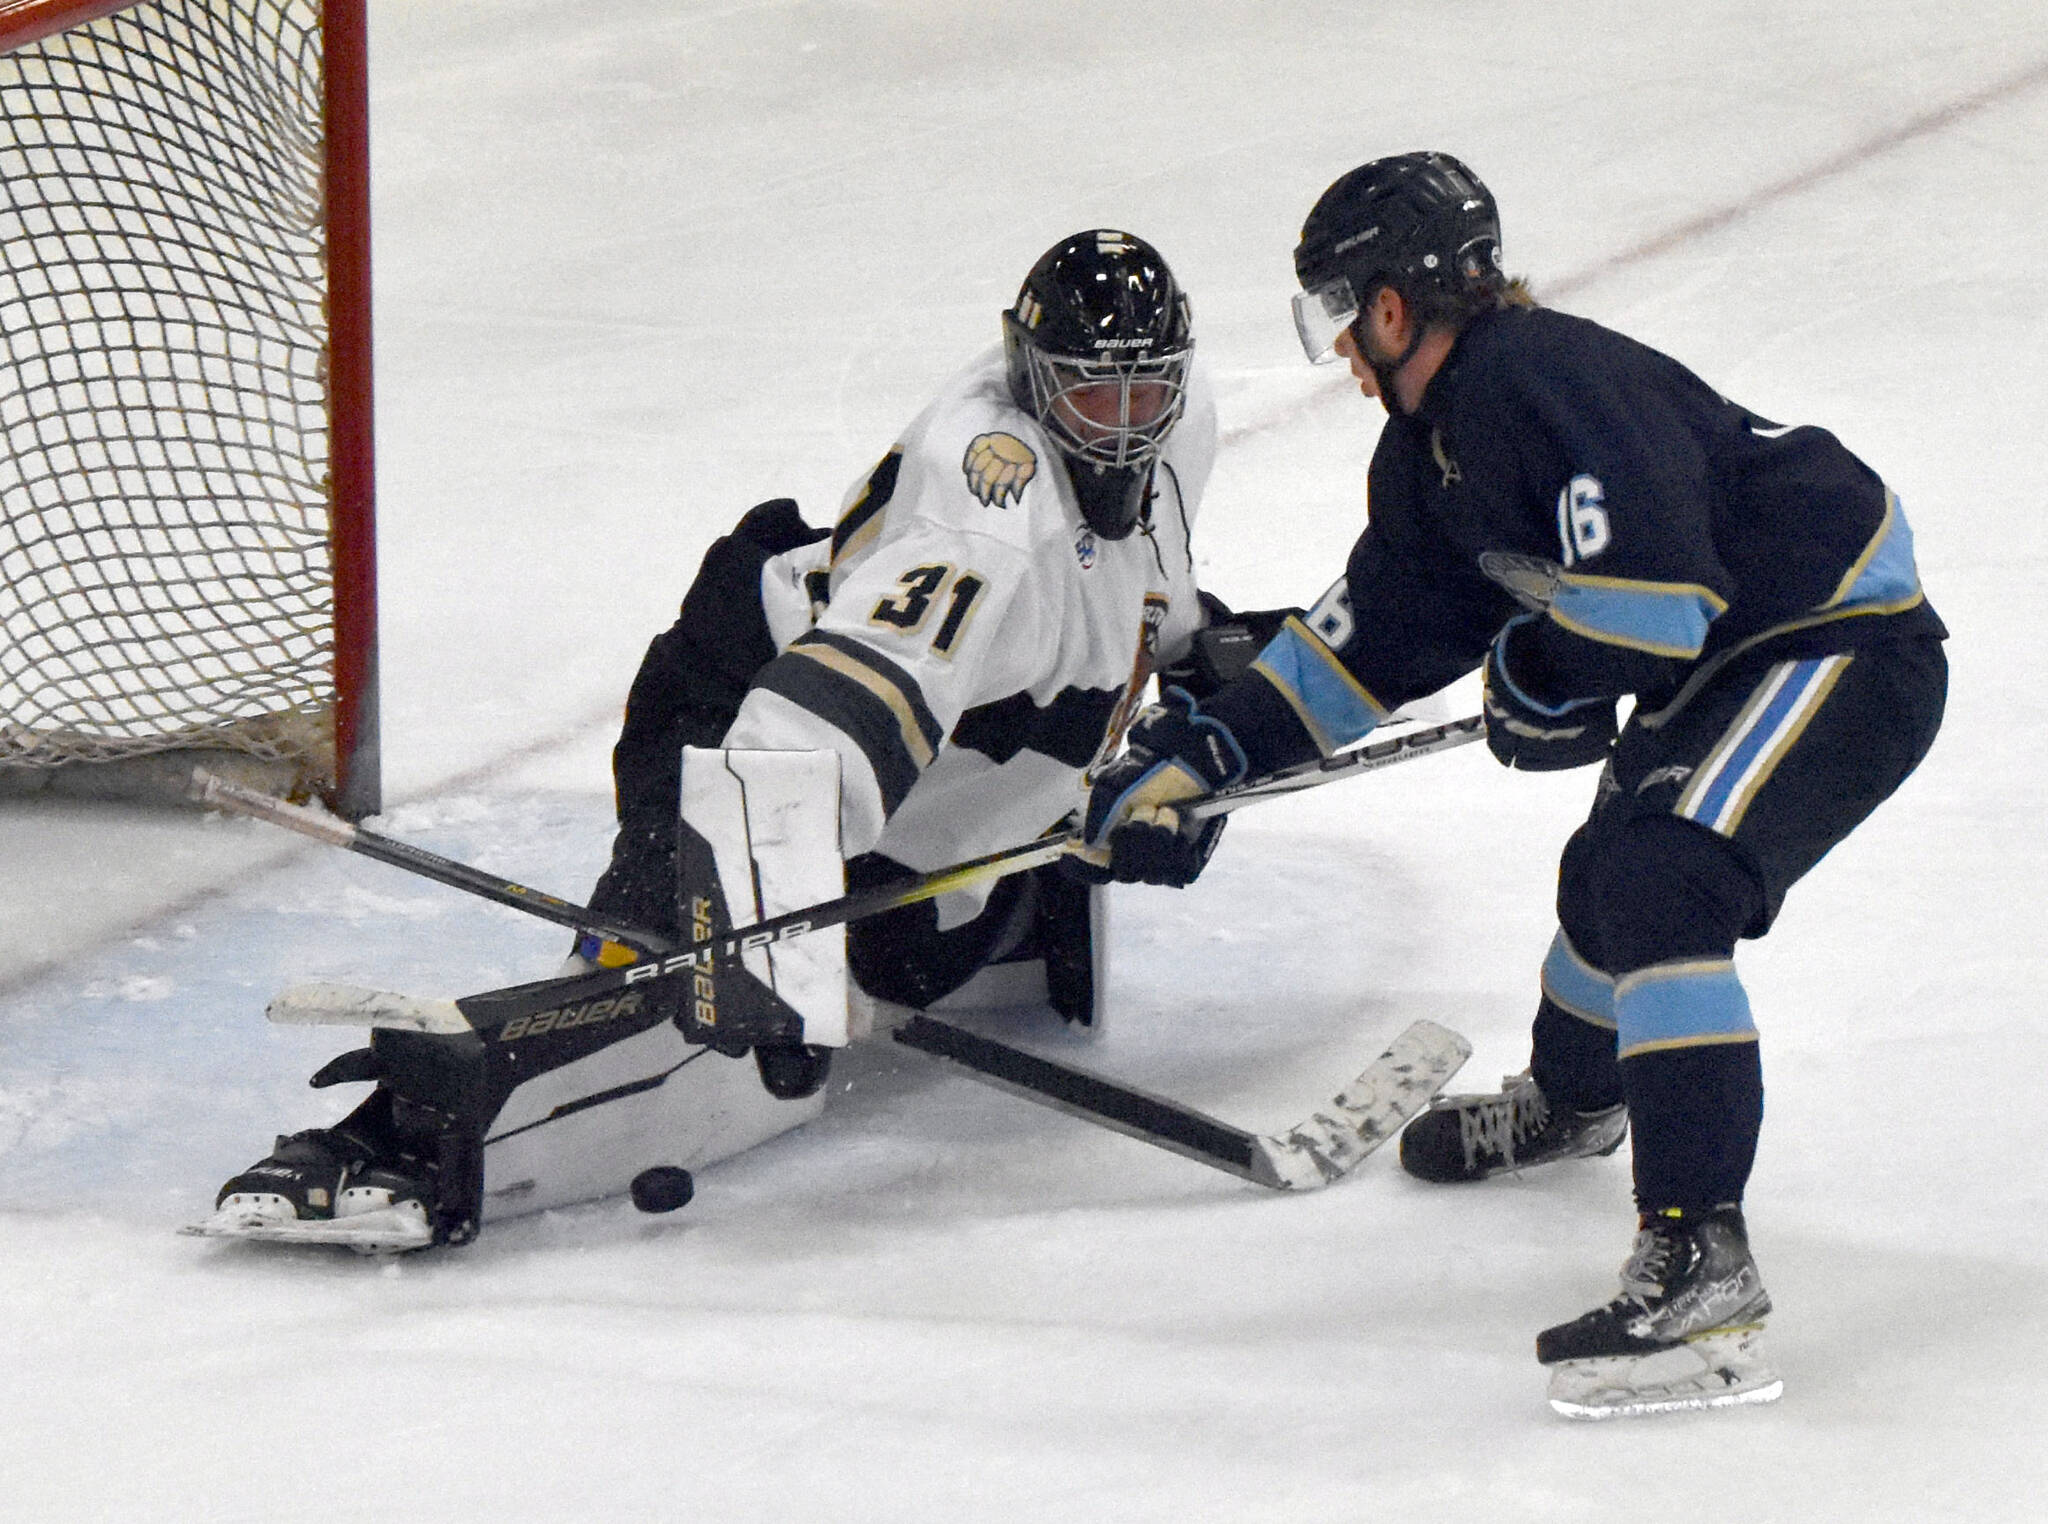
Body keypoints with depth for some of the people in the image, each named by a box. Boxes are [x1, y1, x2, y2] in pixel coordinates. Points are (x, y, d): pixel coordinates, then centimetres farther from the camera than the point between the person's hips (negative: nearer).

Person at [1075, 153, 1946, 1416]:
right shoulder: (1437, 438, 8)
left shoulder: (1543, 384, -26)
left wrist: (1539, 682, -14)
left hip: (1848, 646, -11)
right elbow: (1375, 636, 17)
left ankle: (1703, 1265, -31)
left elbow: (1648, 605, -33)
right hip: (1734, 662, 11)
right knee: (1610, 875, 30)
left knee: (1658, 887, -27)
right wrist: (1199, 751, 13)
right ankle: (1572, 1099, 62)